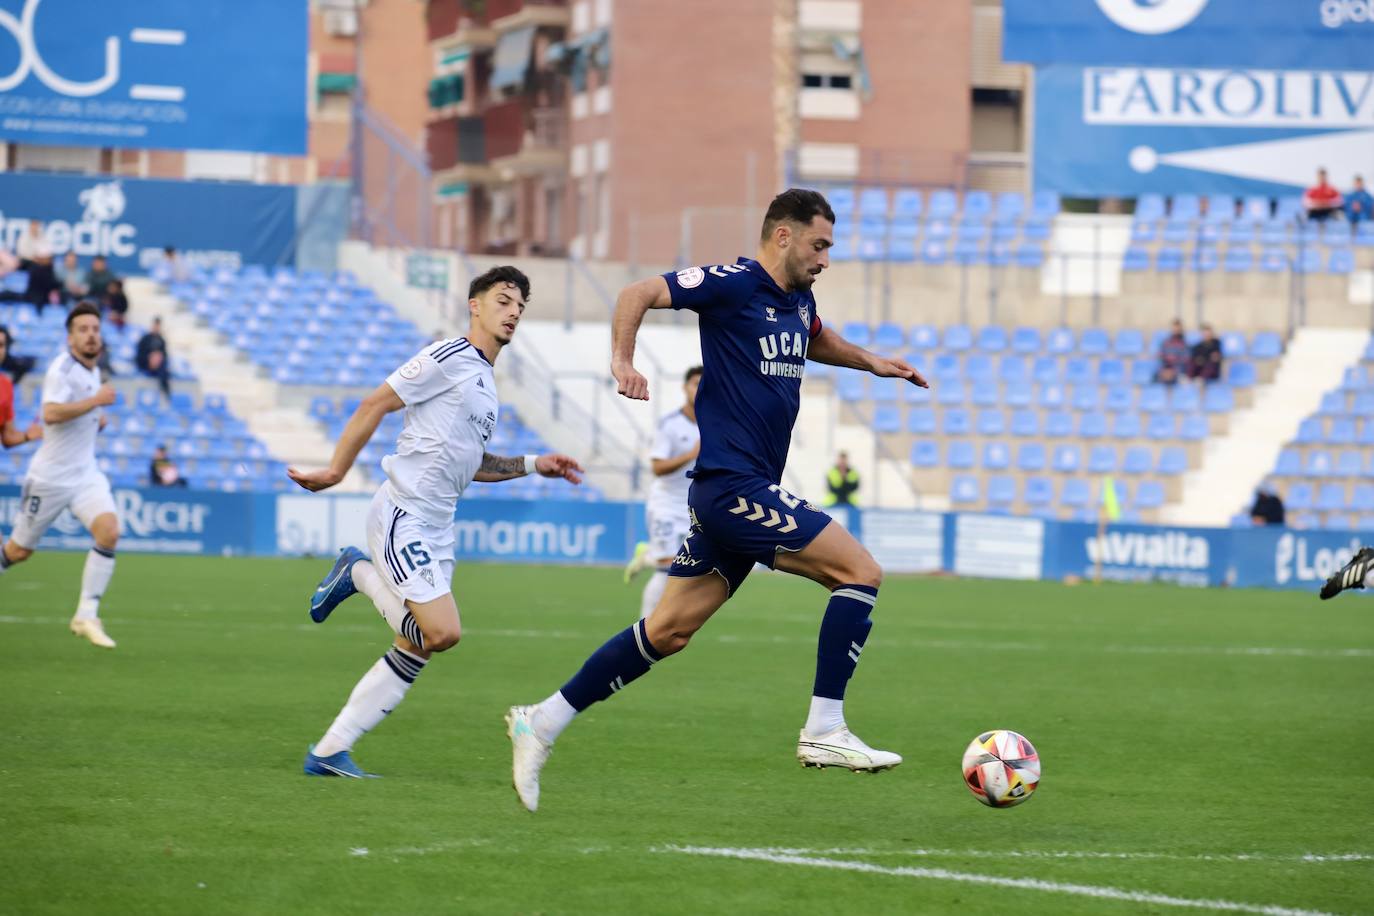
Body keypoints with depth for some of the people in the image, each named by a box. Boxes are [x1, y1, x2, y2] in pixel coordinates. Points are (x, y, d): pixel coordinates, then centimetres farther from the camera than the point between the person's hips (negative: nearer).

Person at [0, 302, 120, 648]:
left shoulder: (93, 371, 10)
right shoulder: (62, 368, -15)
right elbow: (50, 413, -32)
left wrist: (96, 420, 10)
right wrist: (95, 401, -29)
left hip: (85, 474, 6)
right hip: (50, 477, -6)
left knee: (109, 531, -18)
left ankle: (87, 614, -14)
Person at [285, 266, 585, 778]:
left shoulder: (487, 385, 19)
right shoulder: (449, 359, -9)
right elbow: (374, 405, -10)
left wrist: (534, 465, 20)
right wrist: (335, 472, -11)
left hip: (436, 531, 9)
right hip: (402, 517, -9)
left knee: (415, 651, 5)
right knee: (443, 632, -21)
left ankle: (329, 753, 9)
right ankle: (361, 574, 1)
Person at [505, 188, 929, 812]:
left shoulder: (799, 301, 17)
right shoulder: (734, 286, -10)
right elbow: (639, 293, -15)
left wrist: (870, 362, 29)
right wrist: (622, 361, -27)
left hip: (743, 492, 9)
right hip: (732, 485, -9)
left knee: (668, 631, 9)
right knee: (860, 571, -12)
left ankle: (543, 722, 12)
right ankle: (824, 731, -12)